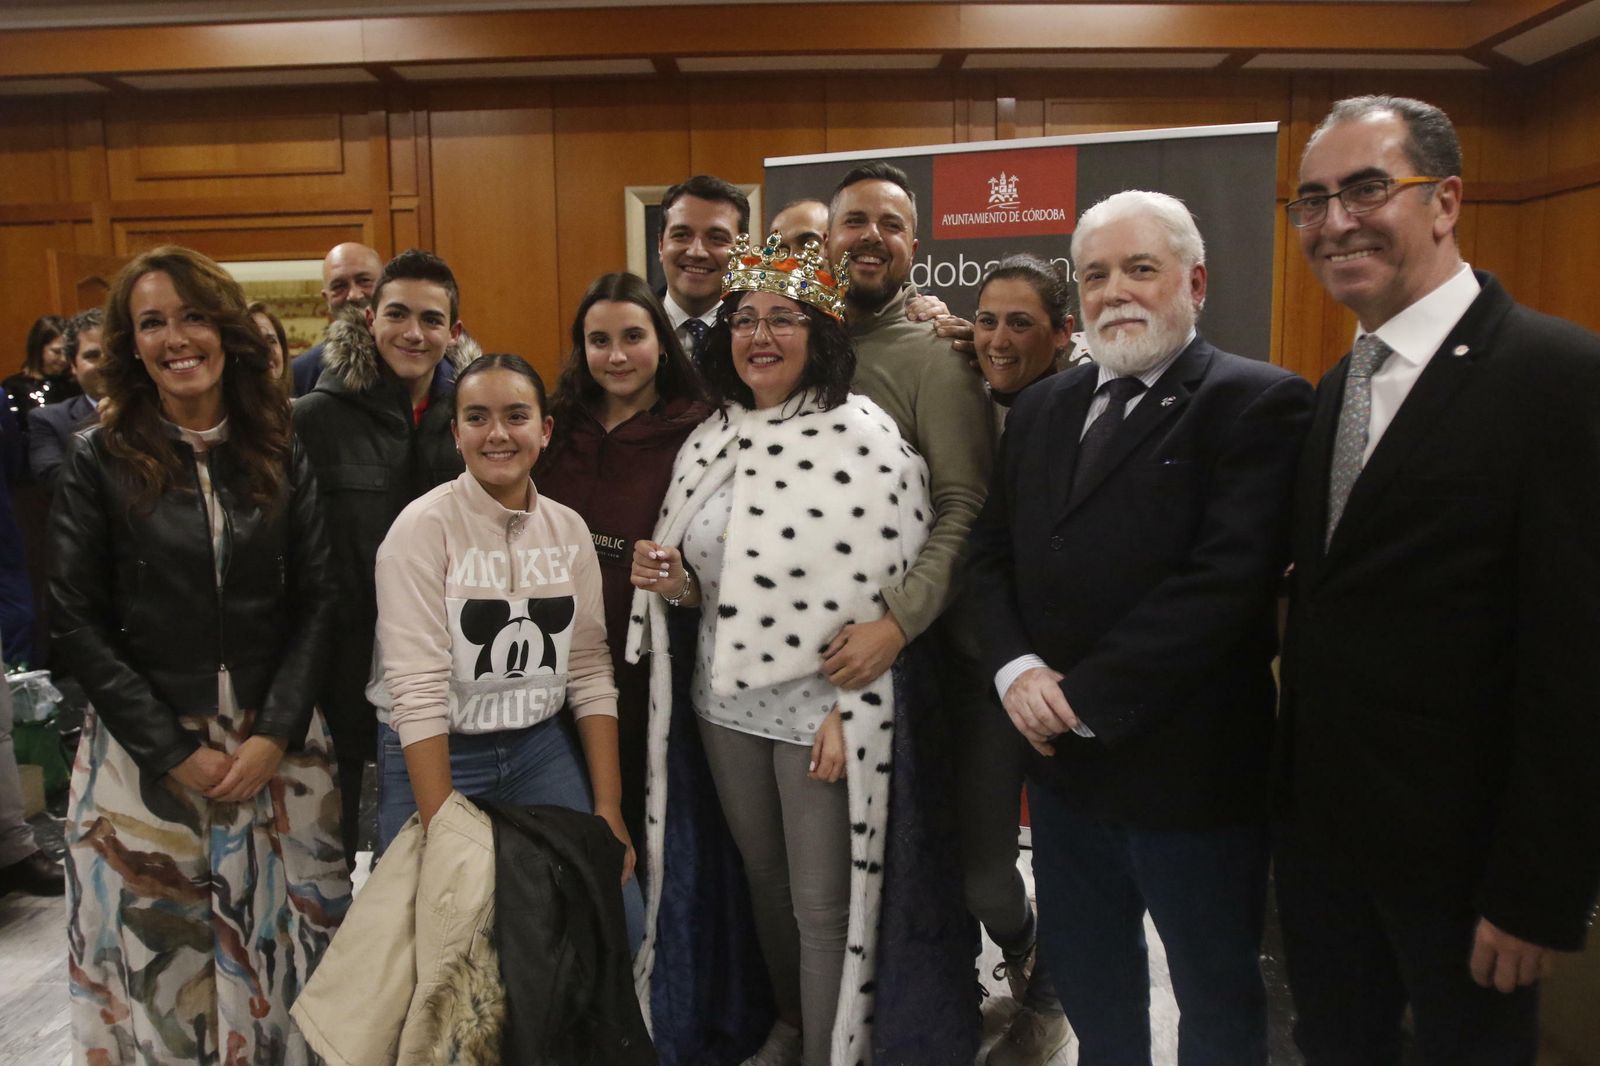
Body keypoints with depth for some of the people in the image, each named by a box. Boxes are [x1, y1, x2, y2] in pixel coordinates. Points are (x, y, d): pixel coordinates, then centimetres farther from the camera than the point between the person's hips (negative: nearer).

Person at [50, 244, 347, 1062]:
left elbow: (315, 603, 2)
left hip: (278, 747, 2)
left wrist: (275, 734, -9)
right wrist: (174, 752, -10)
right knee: (161, 956, 8)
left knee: (285, 945, 9)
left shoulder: (281, 457, 3)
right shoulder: (98, 463, -2)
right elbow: (77, 624, -5)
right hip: (144, 753, -1)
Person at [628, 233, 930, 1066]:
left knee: (822, 902, 6)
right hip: (725, 700, 6)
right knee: (762, 877, 22)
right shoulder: (707, 441, 6)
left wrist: (849, 711, -17)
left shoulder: (867, 441, -13)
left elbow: (891, 590, -14)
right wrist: (671, 581, -7)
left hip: (822, 707, -6)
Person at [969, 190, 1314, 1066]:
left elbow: (1227, 577, -21)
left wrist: (1088, 696, -19)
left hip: (1192, 767, -5)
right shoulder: (1040, 409, 9)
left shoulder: (1259, 402, -11)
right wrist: (1015, 667, -9)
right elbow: (991, 555, 9)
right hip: (1062, 757, 6)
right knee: (1087, 986, 23)